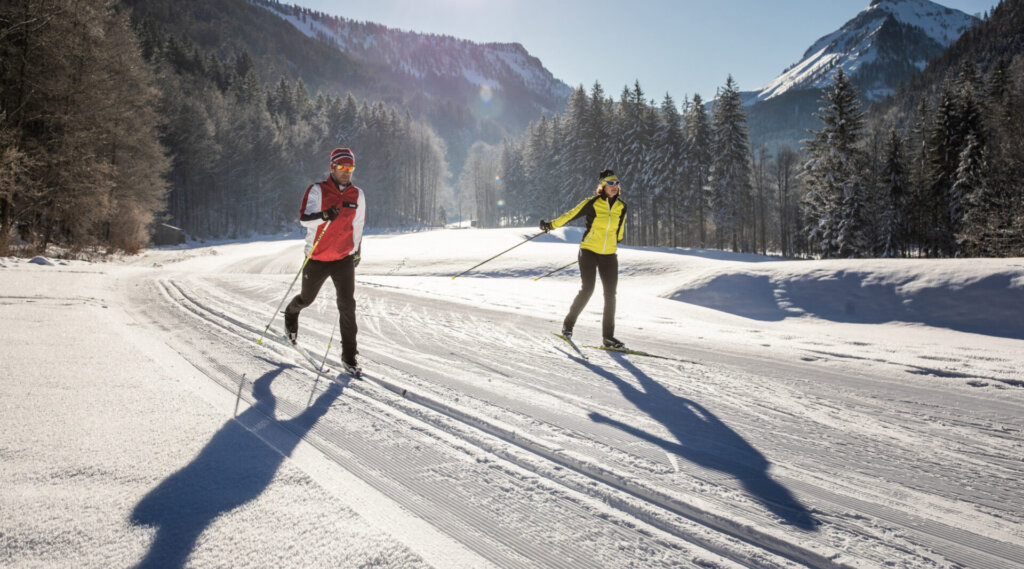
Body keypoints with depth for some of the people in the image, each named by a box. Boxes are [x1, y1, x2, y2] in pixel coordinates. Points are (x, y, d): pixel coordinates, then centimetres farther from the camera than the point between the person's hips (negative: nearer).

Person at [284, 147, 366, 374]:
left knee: (347, 304, -9)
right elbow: (304, 218, -20)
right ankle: (291, 313, 55)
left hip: (344, 259, 2)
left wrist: (357, 251, 21)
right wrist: (324, 215, -38)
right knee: (307, 298, 18)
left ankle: (349, 355, -2)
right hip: (317, 259, -2)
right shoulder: (317, 191, -8)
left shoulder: (358, 195, 4)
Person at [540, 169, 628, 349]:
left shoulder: (621, 206, 5)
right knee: (587, 289, -14)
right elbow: (571, 215, -7)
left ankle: (608, 337, 6)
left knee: (610, 294, -1)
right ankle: (568, 324, 6)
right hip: (589, 251, -4)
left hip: (609, 256, 4)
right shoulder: (592, 203, -8)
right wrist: (551, 225, -12)